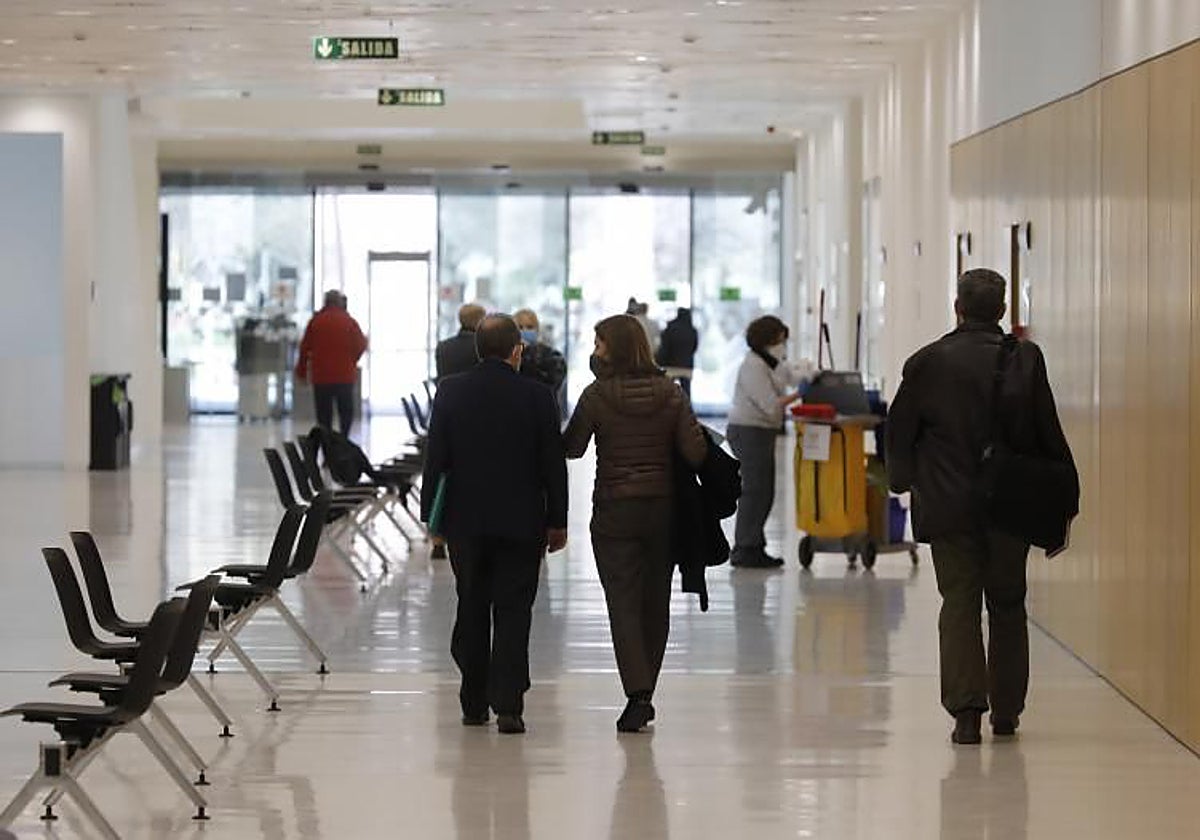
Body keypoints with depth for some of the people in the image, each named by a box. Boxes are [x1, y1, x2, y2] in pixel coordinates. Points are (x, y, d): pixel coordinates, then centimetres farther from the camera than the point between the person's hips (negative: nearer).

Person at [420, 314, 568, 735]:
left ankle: (474, 703, 17)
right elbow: (553, 464, -3)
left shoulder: (450, 392, -2)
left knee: (472, 609, 12)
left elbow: (435, 458, 0)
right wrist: (557, 521, 6)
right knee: (513, 612, 1)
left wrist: (432, 515, 7)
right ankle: (508, 704, -8)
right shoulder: (536, 397, -7)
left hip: (465, 520, 2)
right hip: (521, 522, -2)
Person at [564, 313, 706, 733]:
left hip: (614, 511, -3)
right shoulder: (671, 394, -3)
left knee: (623, 603, -2)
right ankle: (644, 694, 22)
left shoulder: (597, 395, -10)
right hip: (662, 509, 3)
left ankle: (638, 694, -16)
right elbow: (696, 453, -8)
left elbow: (571, 447, 0)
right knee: (655, 602, 14)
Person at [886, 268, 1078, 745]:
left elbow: (900, 429, 3)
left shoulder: (928, 362, -4)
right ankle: (1006, 711, 19)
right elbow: (1048, 433, -4)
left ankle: (966, 710, -10)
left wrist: (903, 479, 19)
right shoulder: (1025, 359, -5)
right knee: (1007, 605, 14)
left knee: (960, 603, 3)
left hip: (949, 506, -1)